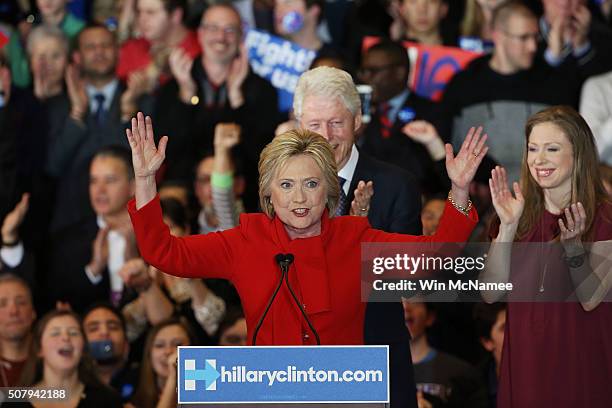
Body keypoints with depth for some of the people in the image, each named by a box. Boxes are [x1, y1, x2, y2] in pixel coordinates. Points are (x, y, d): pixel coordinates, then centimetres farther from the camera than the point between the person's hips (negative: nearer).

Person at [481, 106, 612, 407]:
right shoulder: (520, 212, 5)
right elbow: (490, 293, -5)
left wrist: (573, 245, -27)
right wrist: (508, 227, -14)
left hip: (580, 361, -3)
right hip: (524, 362, 3)